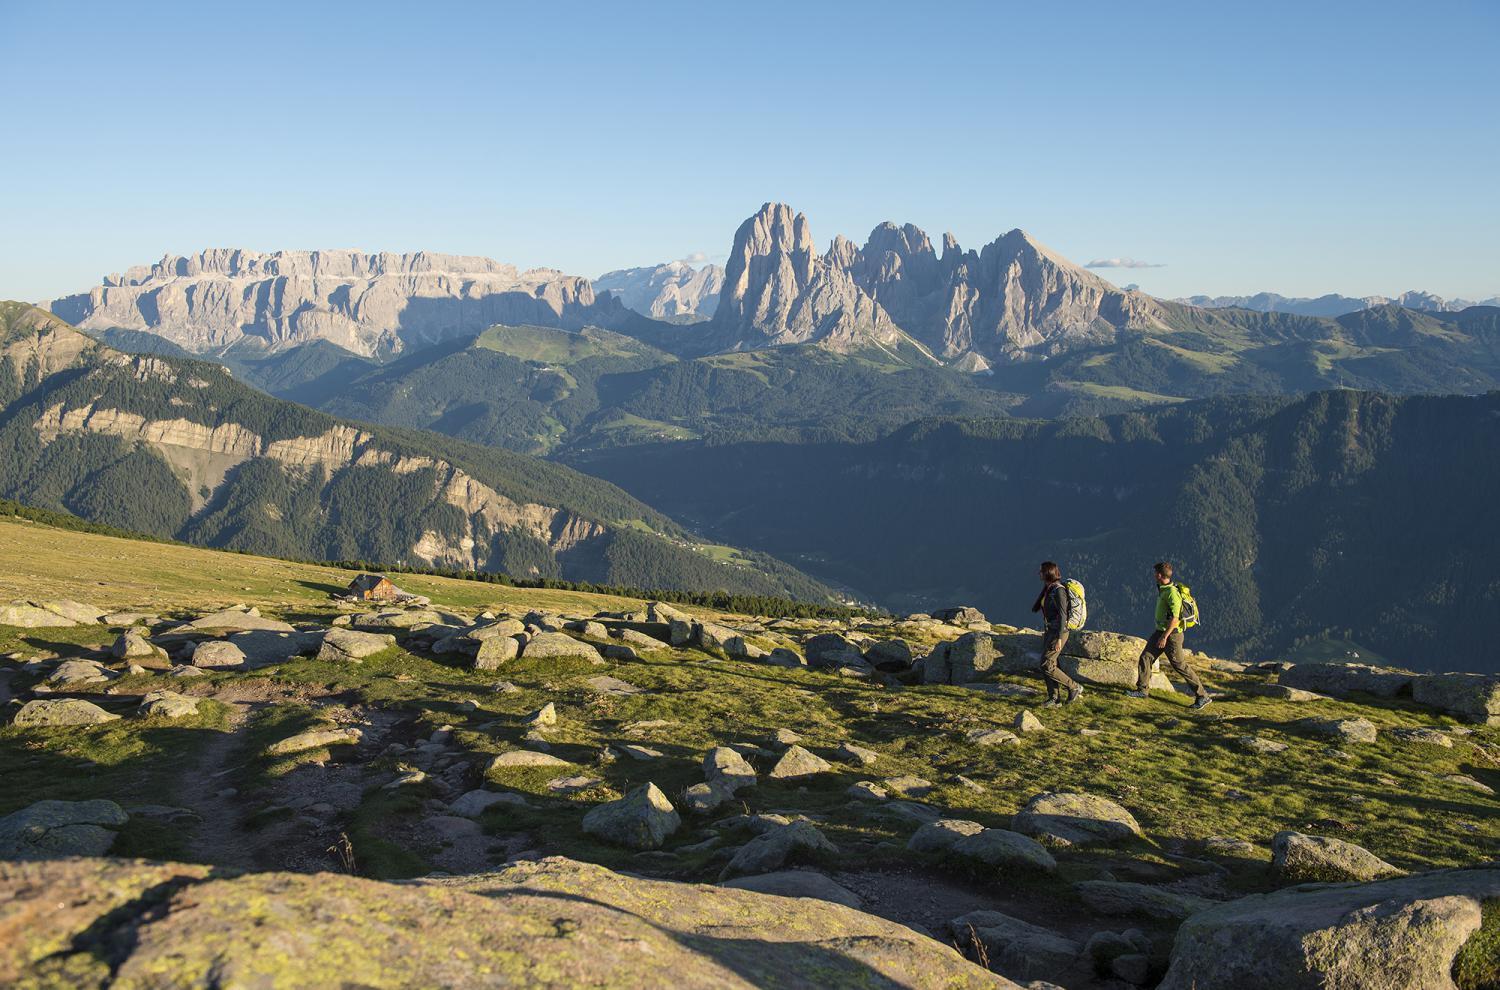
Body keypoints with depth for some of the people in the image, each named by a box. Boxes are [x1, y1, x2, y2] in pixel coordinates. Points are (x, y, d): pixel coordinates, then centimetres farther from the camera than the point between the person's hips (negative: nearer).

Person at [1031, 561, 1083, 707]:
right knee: (1049, 665, 6)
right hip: (1049, 630, 9)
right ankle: (1054, 699, 10)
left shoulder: (1059, 590, -19)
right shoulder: (1048, 589, 10)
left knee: (1047, 666, -9)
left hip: (1058, 632, -9)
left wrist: (1059, 639, -24)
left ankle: (1075, 688, 2)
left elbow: (1062, 615, -21)